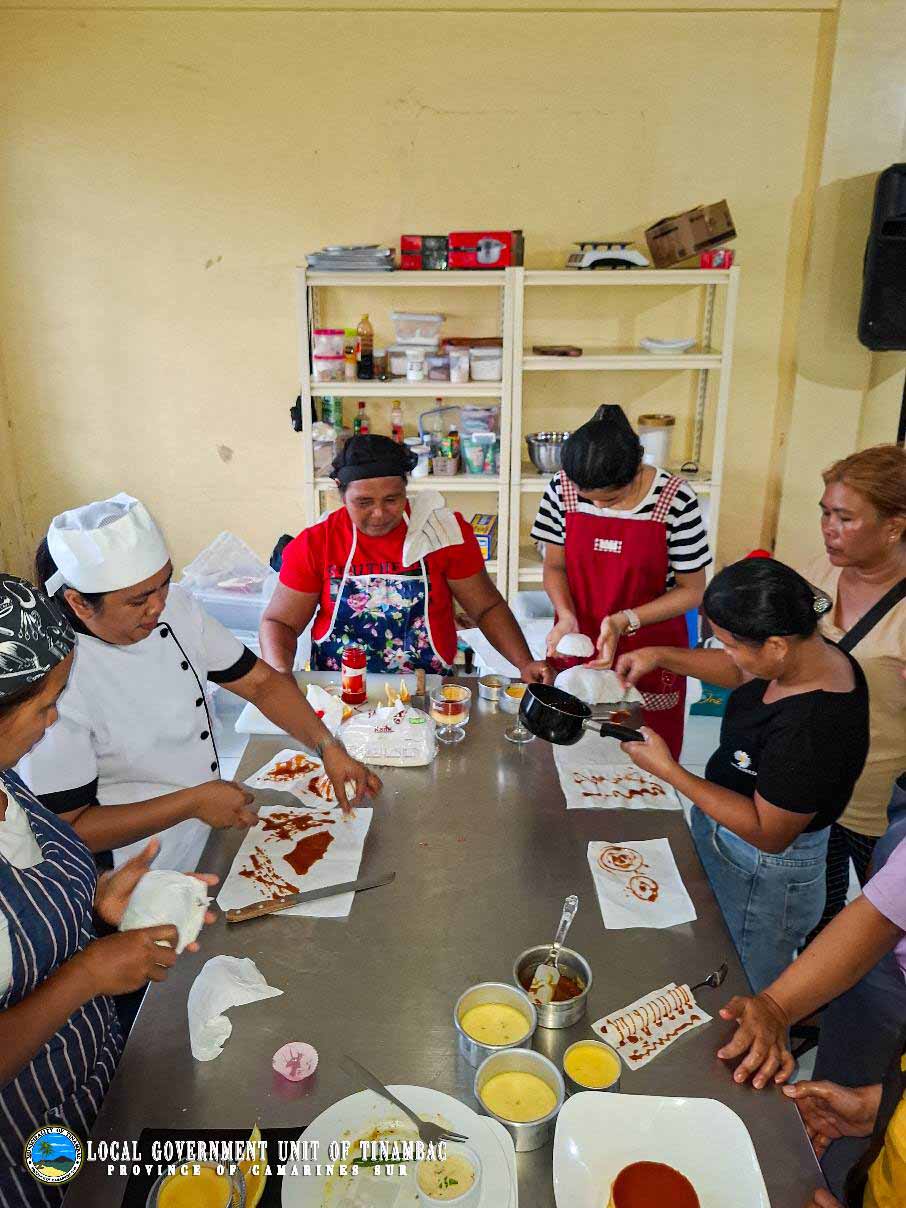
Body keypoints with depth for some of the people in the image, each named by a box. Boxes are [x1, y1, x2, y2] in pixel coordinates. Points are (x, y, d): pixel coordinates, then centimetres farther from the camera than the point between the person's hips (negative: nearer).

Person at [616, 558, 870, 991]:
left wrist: (669, 771, -27)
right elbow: (742, 673, 11)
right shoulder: (807, 653, -12)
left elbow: (768, 834, -28)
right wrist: (662, 656, 0)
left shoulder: (811, 730, -38)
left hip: (762, 879, -9)